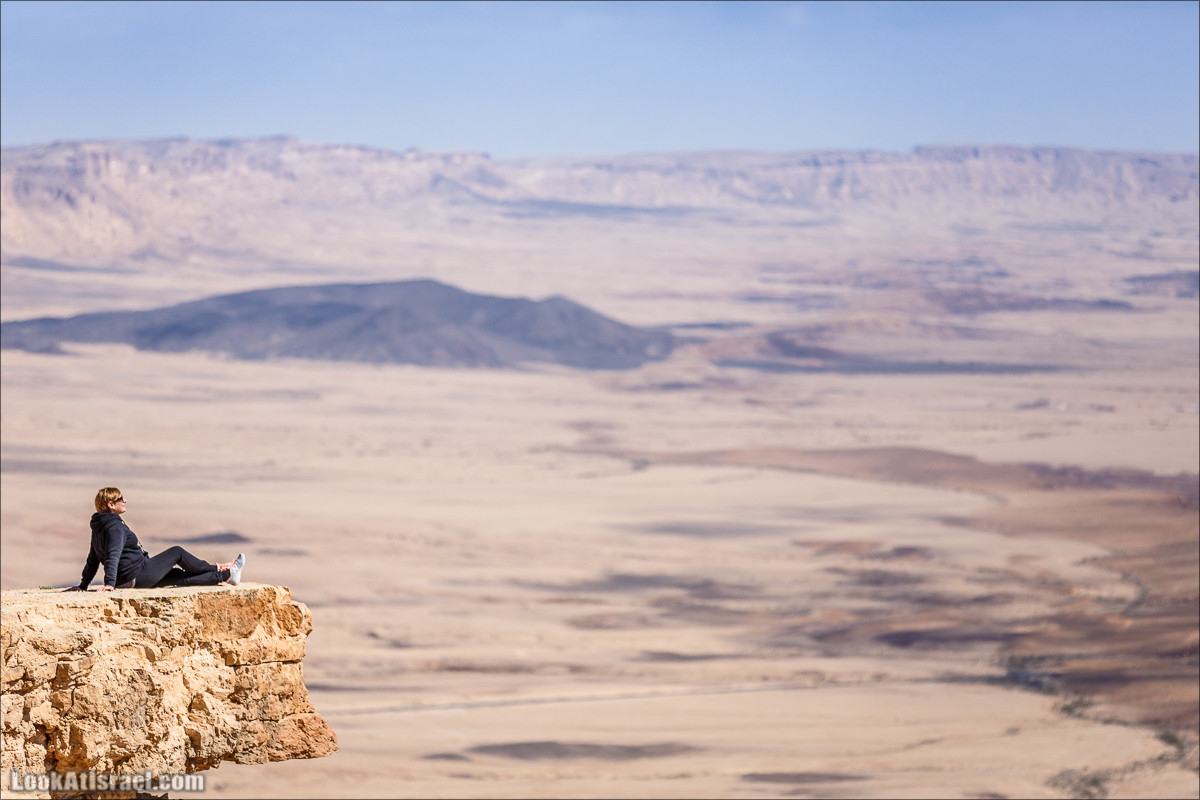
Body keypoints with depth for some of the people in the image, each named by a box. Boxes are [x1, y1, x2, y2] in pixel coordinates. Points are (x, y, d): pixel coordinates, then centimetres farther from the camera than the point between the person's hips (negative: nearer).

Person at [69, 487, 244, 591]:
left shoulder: (99, 528, 14)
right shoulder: (115, 527, -19)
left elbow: (93, 559, 19)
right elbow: (113, 555, -29)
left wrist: (84, 584, 22)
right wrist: (110, 583, -37)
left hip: (126, 580, 10)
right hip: (138, 574, -10)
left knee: (182, 577, 14)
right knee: (177, 552, 5)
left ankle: (226, 575, 20)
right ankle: (218, 570, 18)